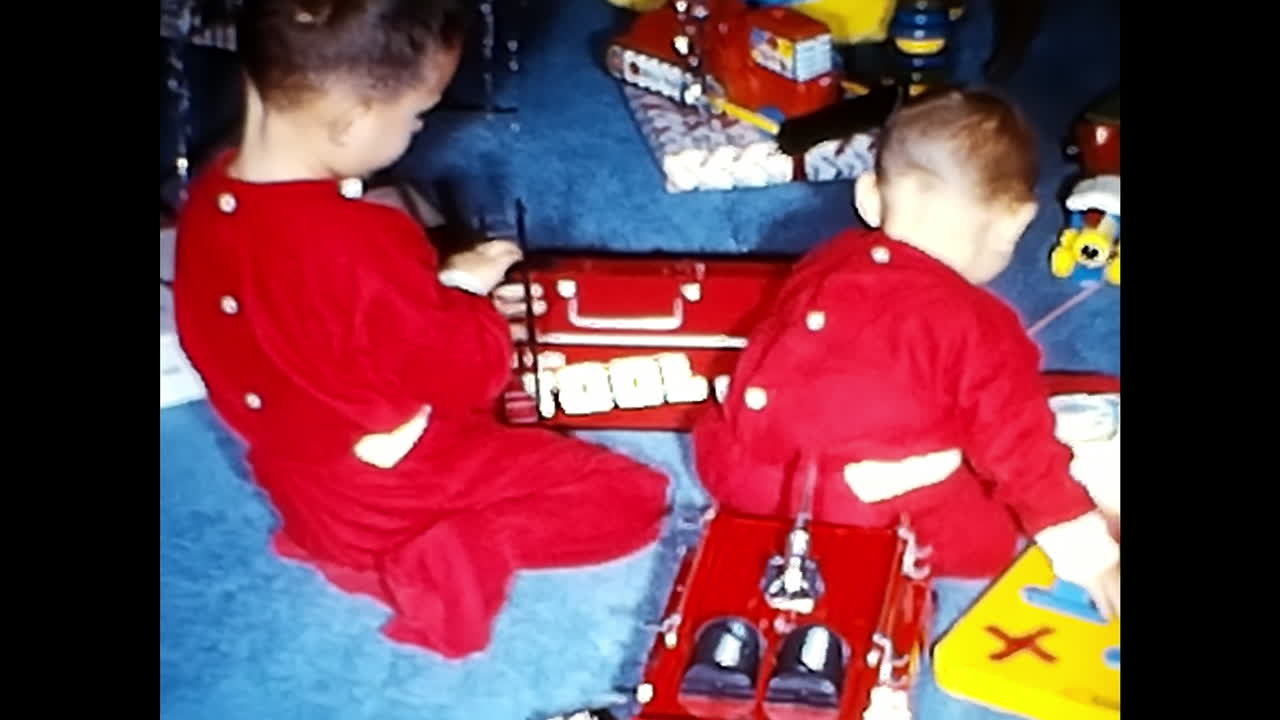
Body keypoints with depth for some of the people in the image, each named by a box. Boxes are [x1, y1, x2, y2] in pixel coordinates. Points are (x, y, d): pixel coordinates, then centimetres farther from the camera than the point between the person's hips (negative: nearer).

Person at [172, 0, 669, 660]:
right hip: (387, 496, -8)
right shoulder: (356, 244, -36)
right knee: (631, 500, -4)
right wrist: (462, 290, -7)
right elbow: (463, 374, -24)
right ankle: (438, 551, -7)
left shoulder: (212, 194, -9)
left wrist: (432, 287, 6)